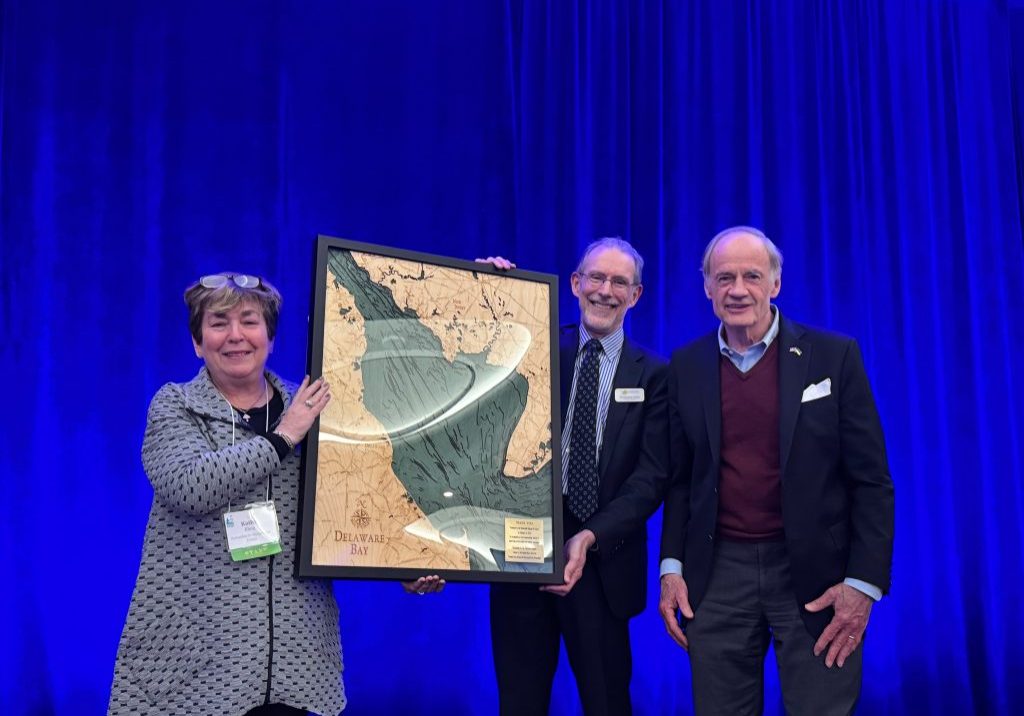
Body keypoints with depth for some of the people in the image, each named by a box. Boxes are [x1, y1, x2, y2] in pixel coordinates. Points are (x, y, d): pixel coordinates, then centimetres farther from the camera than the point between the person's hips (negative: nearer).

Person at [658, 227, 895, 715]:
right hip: (718, 575, 2)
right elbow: (679, 478, 11)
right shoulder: (686, 367, 6)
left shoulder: (833, 356, -2)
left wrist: (863, 583, -9)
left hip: (813, 572, -2)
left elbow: (870, 481, -3)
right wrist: (671, 568, 2)